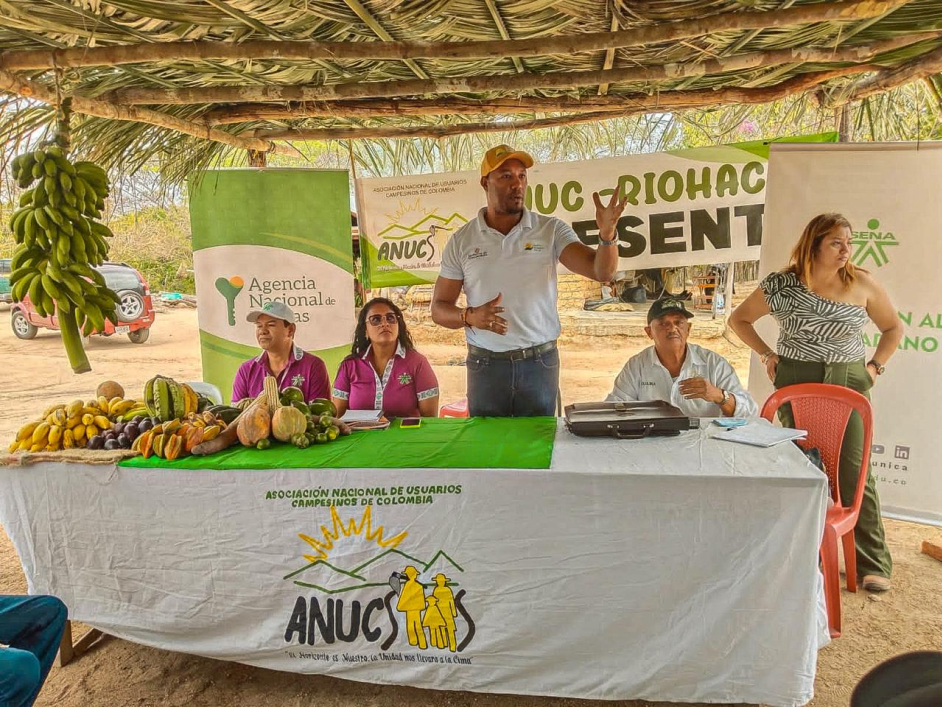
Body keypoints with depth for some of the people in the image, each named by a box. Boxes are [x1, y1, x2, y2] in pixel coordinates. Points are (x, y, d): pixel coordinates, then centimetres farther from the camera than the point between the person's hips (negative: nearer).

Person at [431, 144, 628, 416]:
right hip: (485, 365, 0)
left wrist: (607, 235, -30)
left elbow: (601, 271, -11)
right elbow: (439, 310, 3)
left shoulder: (551, 231, -1)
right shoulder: (461, 241, 1)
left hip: (540, 362, 0)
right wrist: (470, 317, -18)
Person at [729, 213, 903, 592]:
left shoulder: (862, 284, -1)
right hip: (796, 381, -1)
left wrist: (875, 365, 4)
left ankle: (874, 563, 10)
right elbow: (739, 319, 8)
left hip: (849, 383, 1)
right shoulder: (783, 284, -5)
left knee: (854, 470, -2)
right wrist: (767, 355, 0)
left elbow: (893, 327, 15)